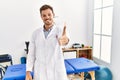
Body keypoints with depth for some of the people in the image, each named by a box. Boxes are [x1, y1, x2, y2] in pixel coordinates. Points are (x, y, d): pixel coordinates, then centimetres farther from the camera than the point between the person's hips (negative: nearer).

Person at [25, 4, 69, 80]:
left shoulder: (60, 30, -7)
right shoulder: (36, 33, 3)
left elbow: (63, 38, -31)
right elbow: (31, 54, 5)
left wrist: (65, 39, -55)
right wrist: (28, 72, 0)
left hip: (57, 73, -2)